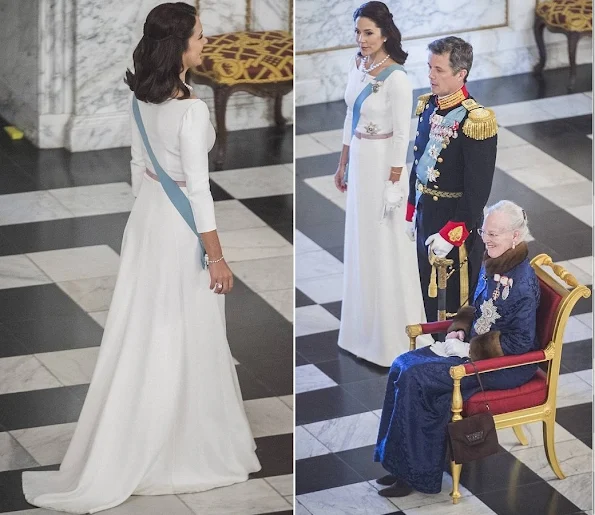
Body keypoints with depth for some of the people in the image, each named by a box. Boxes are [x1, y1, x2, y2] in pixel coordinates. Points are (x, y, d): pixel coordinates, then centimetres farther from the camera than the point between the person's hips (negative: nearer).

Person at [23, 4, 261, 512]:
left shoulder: (145, 98, -1)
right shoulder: (191, 109, -26)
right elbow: (198, 187, -22)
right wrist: (216, 257, -15)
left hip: (148, 217, 8)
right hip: (181, 227, -8)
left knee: (143, 332, 15)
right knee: (187, 339, 6)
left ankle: (123, 453, 23)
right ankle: (196, 444, 20)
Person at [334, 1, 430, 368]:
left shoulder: (396, 78, -20)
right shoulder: (358, 67, 4)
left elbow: (402, 136, -18)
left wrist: (393, 183, -18)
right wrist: (344, 164, 15)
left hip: (383, 164, -8)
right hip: (359, 161, 8)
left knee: (385, 245, 0)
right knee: (360, 241, 15)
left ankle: (391, 333, 11)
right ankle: (366, 322, 28)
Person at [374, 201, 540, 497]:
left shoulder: (522, 281, -22)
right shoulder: (491, 266, 5)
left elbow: (520, 343, -22)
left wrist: (468, 349, -19)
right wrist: (459, 330, -1)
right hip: (475, 347, 9)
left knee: (416, 378, -20)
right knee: (403, 366, -4)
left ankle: (416, 475, -9)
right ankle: (400, 466, -2)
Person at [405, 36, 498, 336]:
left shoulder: (475, 121, -22)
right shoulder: (427, 106, 2)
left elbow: (477, 190, -21)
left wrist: (451, 234, -21)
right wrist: (412, 213, 15)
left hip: (457, 222, -8)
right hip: (426, 216, 8)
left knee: (456, 299, 4)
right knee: (429, 293, 20)